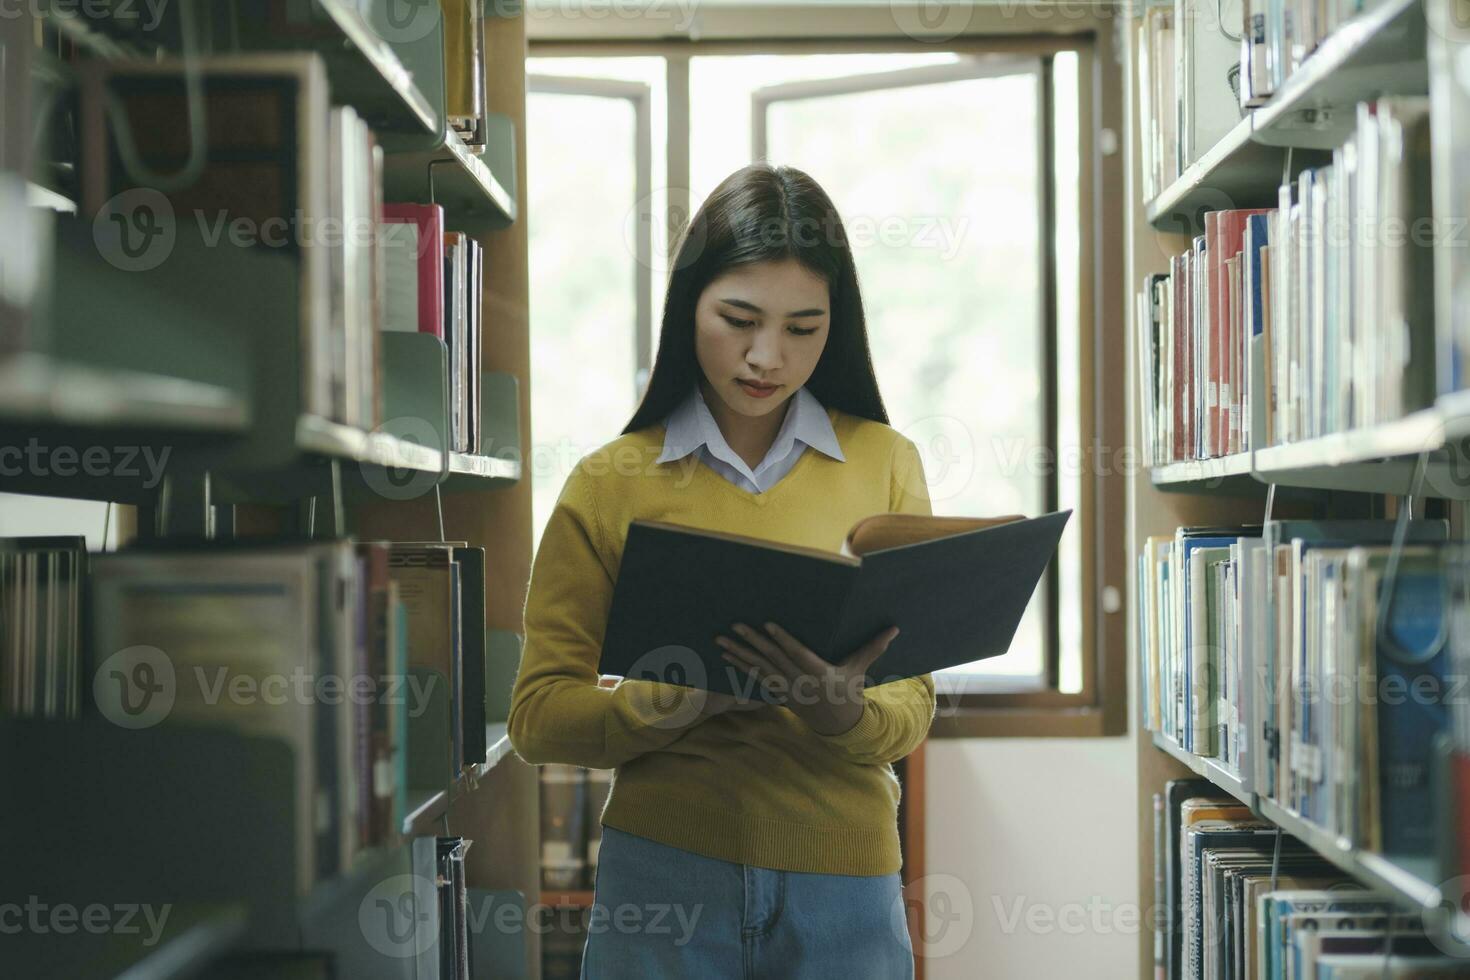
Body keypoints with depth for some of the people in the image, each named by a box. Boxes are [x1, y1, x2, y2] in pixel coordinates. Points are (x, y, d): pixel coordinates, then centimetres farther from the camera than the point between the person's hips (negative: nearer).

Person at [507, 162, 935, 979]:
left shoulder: (884, 462, 4)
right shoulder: (611, 483, 1)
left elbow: (912, 709, 1)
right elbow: (539, 717, -1)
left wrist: (842, 712, -21)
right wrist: (691, 700, -17)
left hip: (843, 884, 1)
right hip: (664, 877, -1)